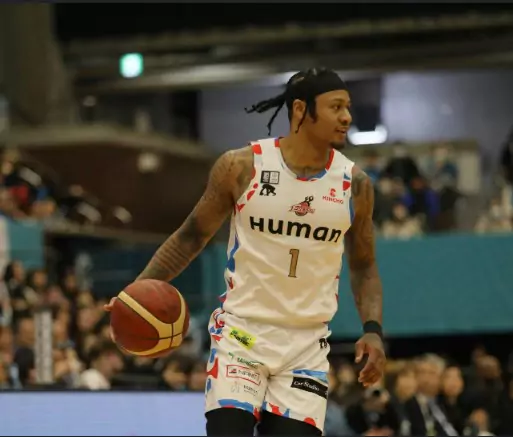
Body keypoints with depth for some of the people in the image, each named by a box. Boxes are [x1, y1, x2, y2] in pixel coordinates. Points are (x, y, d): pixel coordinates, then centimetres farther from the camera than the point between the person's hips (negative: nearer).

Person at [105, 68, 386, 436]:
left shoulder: (354, 184, -1)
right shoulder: (242, 166, -8)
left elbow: (363, 265, 11)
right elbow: (193, 234, 4)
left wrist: (373, 330, -4)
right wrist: (142, 287, -8)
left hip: (306, 343, 2)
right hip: (241, 331, -2)